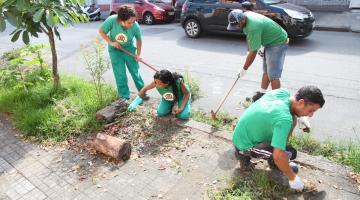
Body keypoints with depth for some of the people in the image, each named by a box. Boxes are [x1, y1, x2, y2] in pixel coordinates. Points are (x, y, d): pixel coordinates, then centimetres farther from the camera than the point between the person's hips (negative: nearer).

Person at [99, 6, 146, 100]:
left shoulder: (135, 26, -27)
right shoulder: (112, 20, -30)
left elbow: (139, 39, -7)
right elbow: (101, 31, -13)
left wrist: (138, 54, -8)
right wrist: (111, 42, -23)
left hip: (129, 49, 1)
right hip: (115, 50, 0)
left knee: (135, 71, 8)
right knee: (120, 74, 0)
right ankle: (124, 96, 14)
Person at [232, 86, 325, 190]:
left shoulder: (283, 92, -10)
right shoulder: (284, 118, -33)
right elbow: (278, 156, -34)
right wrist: (292, 178, -18)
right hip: (245, 145, -8)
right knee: (291, 153, -21)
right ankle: (244, 154, -2)